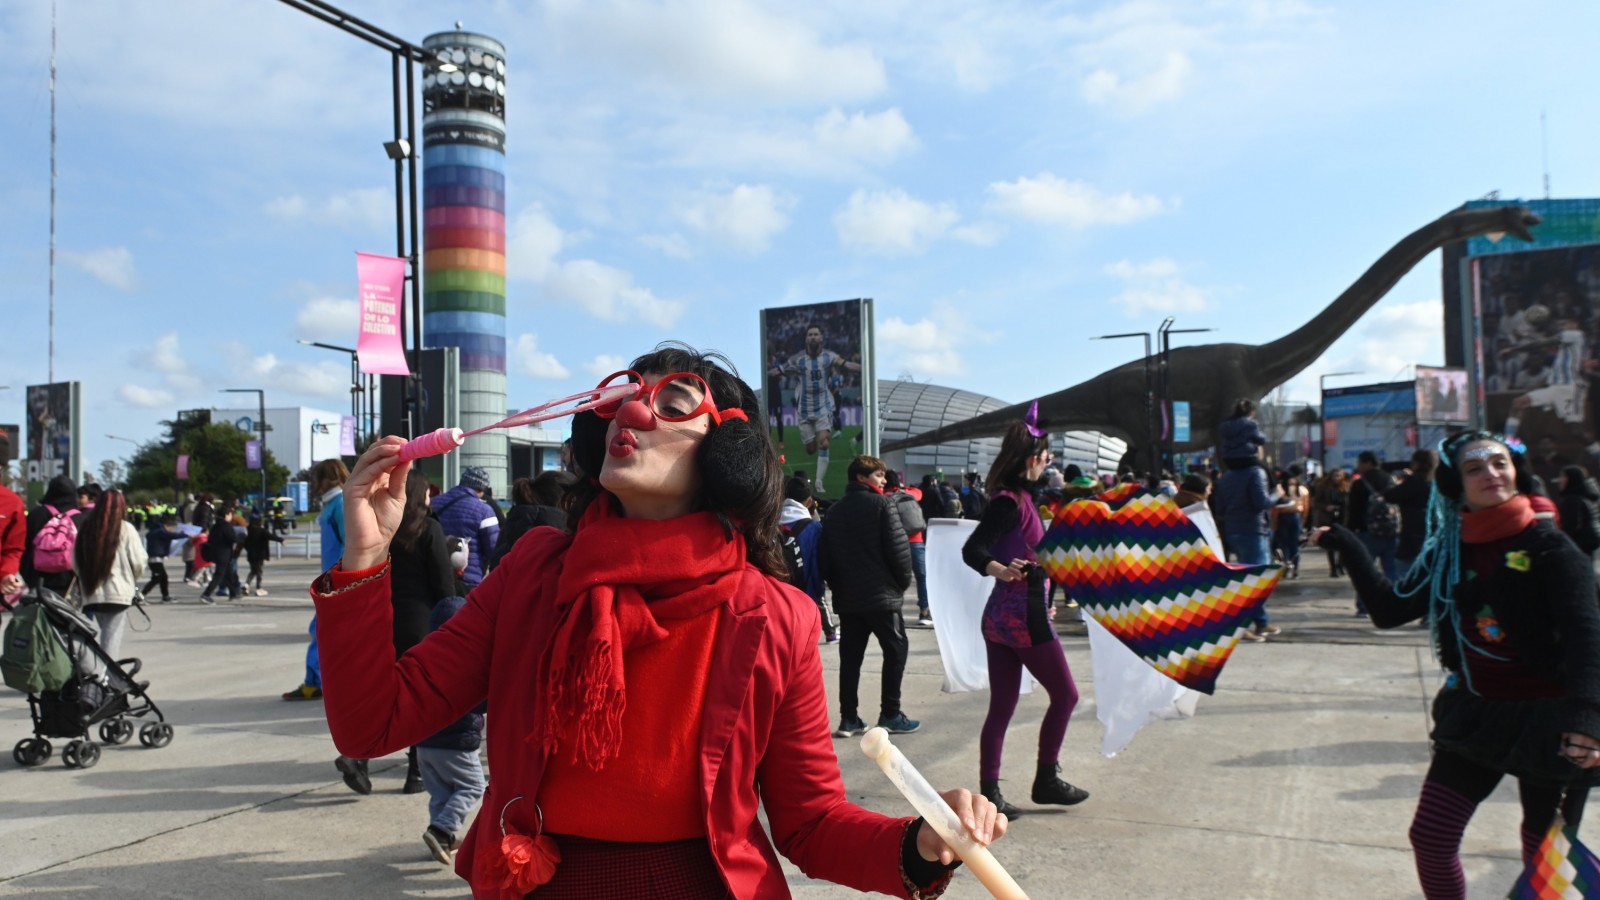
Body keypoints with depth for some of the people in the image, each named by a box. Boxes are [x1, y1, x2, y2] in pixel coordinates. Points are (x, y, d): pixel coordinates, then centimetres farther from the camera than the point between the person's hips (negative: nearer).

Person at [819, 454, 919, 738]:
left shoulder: (833, 511, 10)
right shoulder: (881, 504, -8)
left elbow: (825, 556, 9)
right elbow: (898, 547, -13)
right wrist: (904, 581, 1)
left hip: (846, 597, 6)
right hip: (881, 594, -6)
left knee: (850, 657, 8)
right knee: (896, 650, 6)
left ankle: (848, 719, 8)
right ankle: (890, 715, 4)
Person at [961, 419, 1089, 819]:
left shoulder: (1018, 497, 11)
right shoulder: (1012, 501, -16)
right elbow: (972, 549, -27)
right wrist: (1000, 571, -45)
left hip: (1002, 617, 9)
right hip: (1025, 617, -9)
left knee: (1001, 708, 9)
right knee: (1065, 695, 8)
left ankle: (989, 793, 11)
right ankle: (1046, 780, 17)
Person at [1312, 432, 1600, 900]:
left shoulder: (1549, 548, -13)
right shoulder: (1447, 551, 1)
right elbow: (1389, 609, -1)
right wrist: (1346, 544, -5)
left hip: (1546, 720, -4)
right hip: (1474, 714, 4)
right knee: (1430, 838, 4)